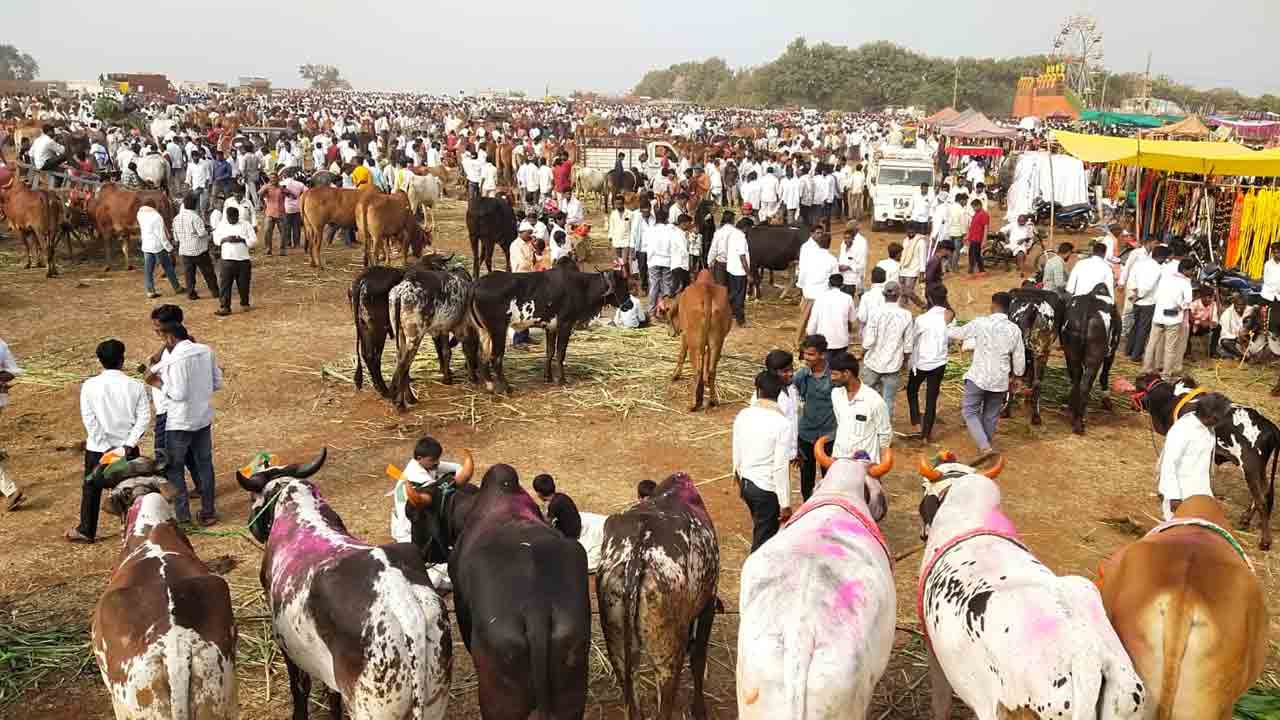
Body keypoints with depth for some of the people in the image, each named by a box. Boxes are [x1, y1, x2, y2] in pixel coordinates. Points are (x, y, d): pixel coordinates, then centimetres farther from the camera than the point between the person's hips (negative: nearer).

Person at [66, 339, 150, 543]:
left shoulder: (90, 385, -8)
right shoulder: (136, 386, -7)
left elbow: (89, 419, -11)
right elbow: (144, 418, -11)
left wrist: (103, 445, -8)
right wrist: (127, 445, -12)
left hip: (98, 448, 0)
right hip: (127, 447, 0)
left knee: (92, 488, 15)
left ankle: (86, 531, 24)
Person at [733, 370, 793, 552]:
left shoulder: (743, 416, -3)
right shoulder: (781, 423, -20)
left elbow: (737, 455, 6)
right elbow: (781, 467, -20)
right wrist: (785, 503, -12)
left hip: (746, 483, 6)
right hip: (767, 489, -6)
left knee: (761, 531, 26)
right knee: (763, 540, 6)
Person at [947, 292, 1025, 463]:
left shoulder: (981, 323, -11)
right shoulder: (1014, 330, -1)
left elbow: (955, 334, 0)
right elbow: (1019, 359, 5)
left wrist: (949, 322, 22)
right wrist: (1015, 377, 22)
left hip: (978, 377, -4)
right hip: (1000, 380, 4)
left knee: (969, 411, 4)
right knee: (991, 416, 18)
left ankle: (984, 447, -12)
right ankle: (988, 446, 27)